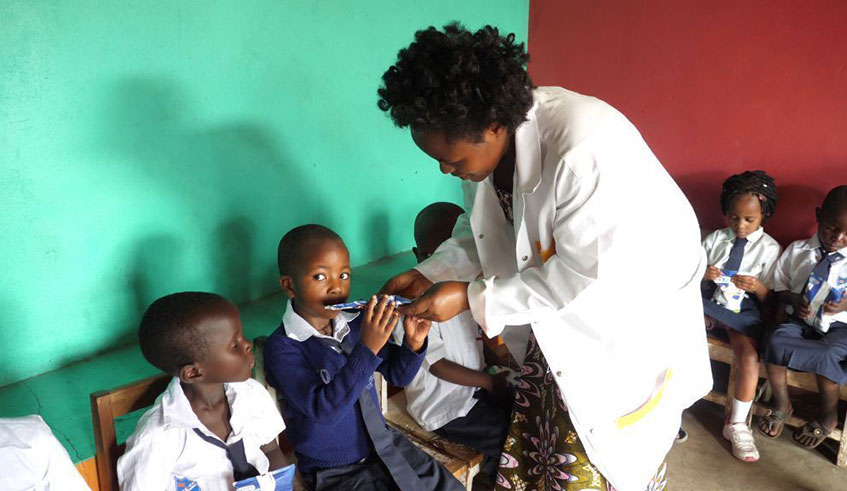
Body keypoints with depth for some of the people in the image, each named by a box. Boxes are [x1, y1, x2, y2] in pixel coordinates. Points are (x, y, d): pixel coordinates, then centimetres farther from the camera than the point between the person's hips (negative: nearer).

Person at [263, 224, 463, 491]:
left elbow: (397, 374, 6)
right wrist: (367, 350, -38)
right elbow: (322, 409, -31)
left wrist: (413, 343, -15)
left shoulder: (355, 324, -4)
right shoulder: (282, 348, -20)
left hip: (384, 445, 6)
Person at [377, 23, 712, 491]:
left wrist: (473, 297, -27)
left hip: (639, 292, -6)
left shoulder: (584, 148, -37)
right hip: (564, 295, 7)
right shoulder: (485, 143, -13)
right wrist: (431, 274, -11)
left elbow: (587, 274, -30)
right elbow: (481, 226, 4)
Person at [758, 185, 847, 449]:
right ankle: (781, 404, -4)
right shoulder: (796, 251, 3)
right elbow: (779, 286, 8)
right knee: (775, 341, -30)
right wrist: (793, 299, -12)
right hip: (800, 321, 2)